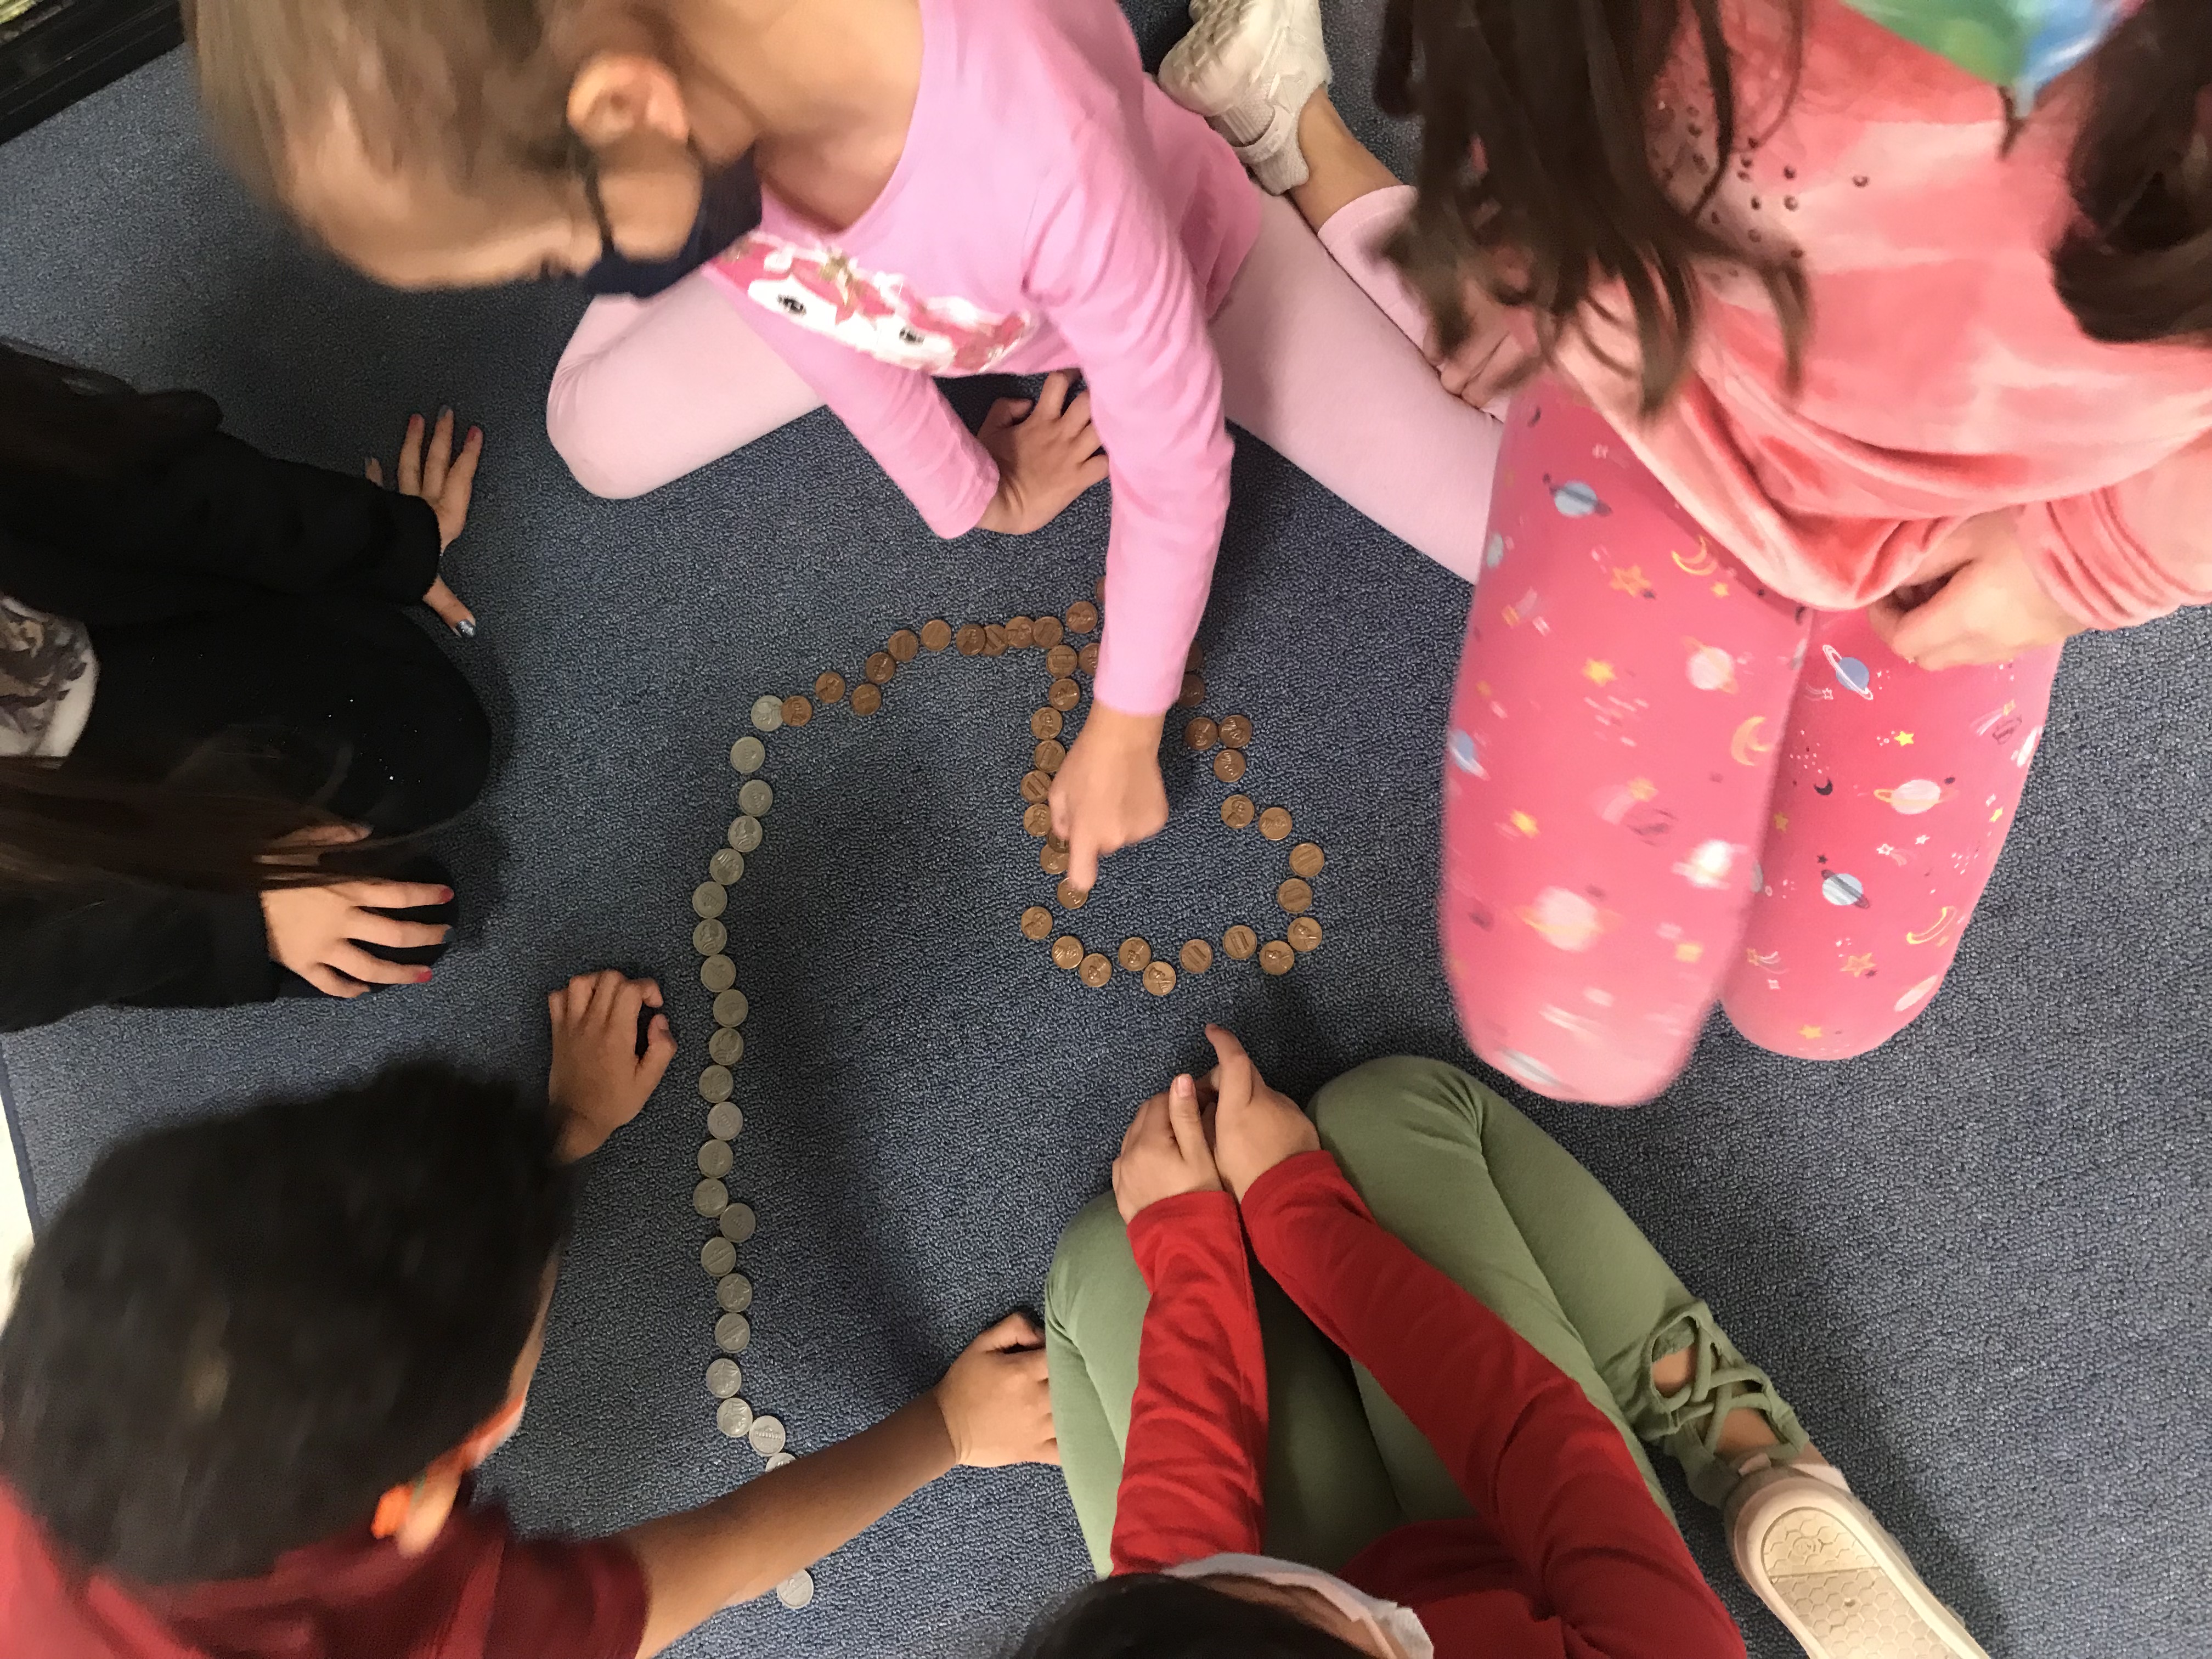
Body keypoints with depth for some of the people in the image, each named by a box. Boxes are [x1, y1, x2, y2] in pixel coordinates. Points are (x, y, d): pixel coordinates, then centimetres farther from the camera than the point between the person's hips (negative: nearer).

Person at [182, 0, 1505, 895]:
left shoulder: (1036, 145, -47)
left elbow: (1176, 468, -30)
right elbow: (788, 288, -11)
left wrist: (1122, 732, -16)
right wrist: (974, 496, 1)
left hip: (1184, 257, -4)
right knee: (601, 440, 7)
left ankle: (1286, 118, 10)